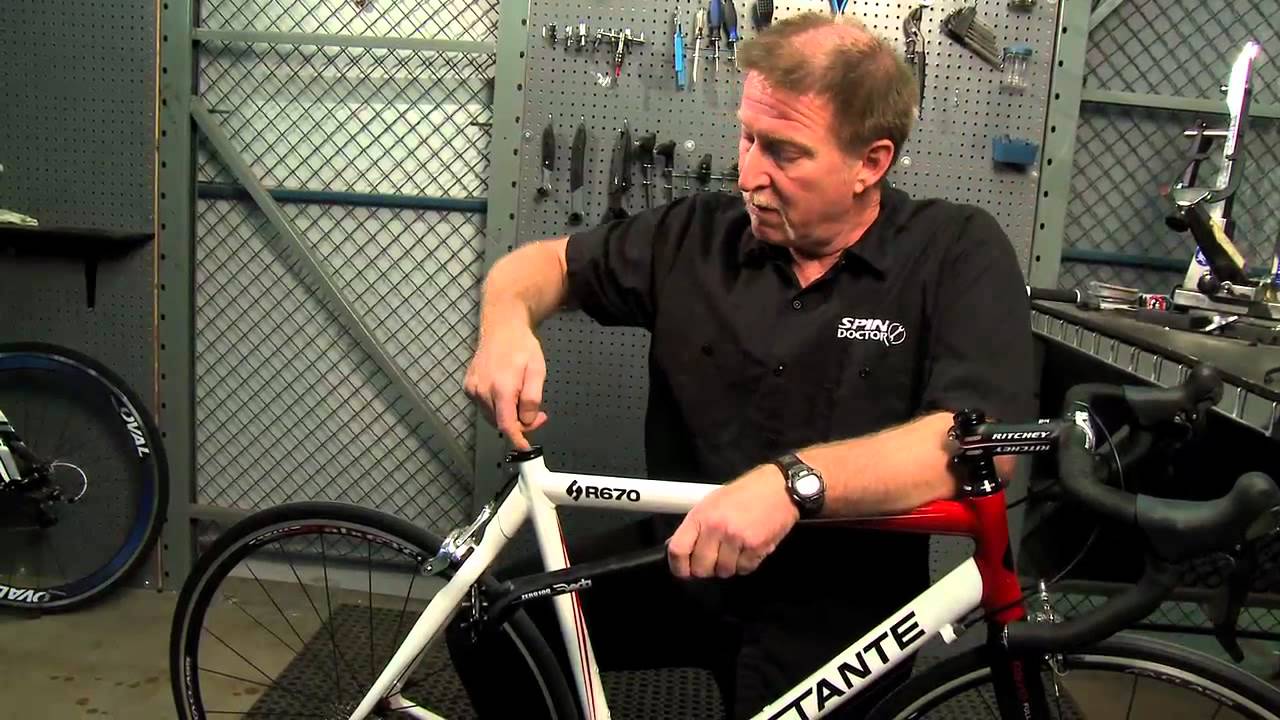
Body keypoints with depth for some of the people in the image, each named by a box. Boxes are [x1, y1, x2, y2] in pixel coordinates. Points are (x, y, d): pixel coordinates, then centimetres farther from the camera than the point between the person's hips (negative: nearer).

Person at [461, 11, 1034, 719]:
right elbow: (544, 262, 9)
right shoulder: (699, 233, -2)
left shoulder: (959, 253, -12)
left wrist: (794, 480, -40)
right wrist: (507, 323, -15)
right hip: (678, 559, 3)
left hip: (840, 603, -2)